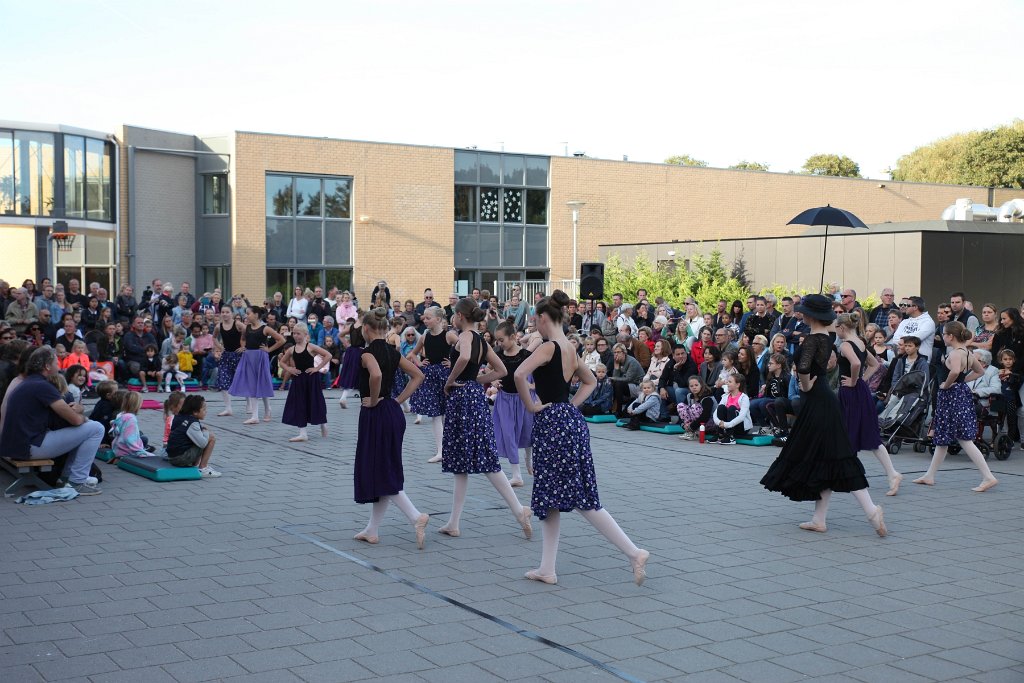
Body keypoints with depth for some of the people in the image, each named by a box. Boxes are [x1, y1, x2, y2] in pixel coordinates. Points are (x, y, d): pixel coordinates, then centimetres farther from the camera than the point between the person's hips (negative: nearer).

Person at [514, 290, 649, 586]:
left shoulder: (548, 348, -15)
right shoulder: (570, 349, 12)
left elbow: (520, 374, -30)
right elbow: (589, 381, 27)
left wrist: (531, 405, -16)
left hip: (552, 423, -9)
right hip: (569, 418, 9)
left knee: (583, 499, -6)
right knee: (551, 498, 13)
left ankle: (634, 553, -8)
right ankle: (547, 569, 18)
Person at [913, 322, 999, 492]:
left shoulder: (955, 353, -18)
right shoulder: (968, 353, 10)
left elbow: (955, 371, -37)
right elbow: (980, 371, 23)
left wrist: (946, 385, -21)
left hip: (952, 396, -10)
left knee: (964, 439, -7)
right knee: (941, 438, 16)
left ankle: (988, 477, -8)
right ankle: (929, 476, 25)